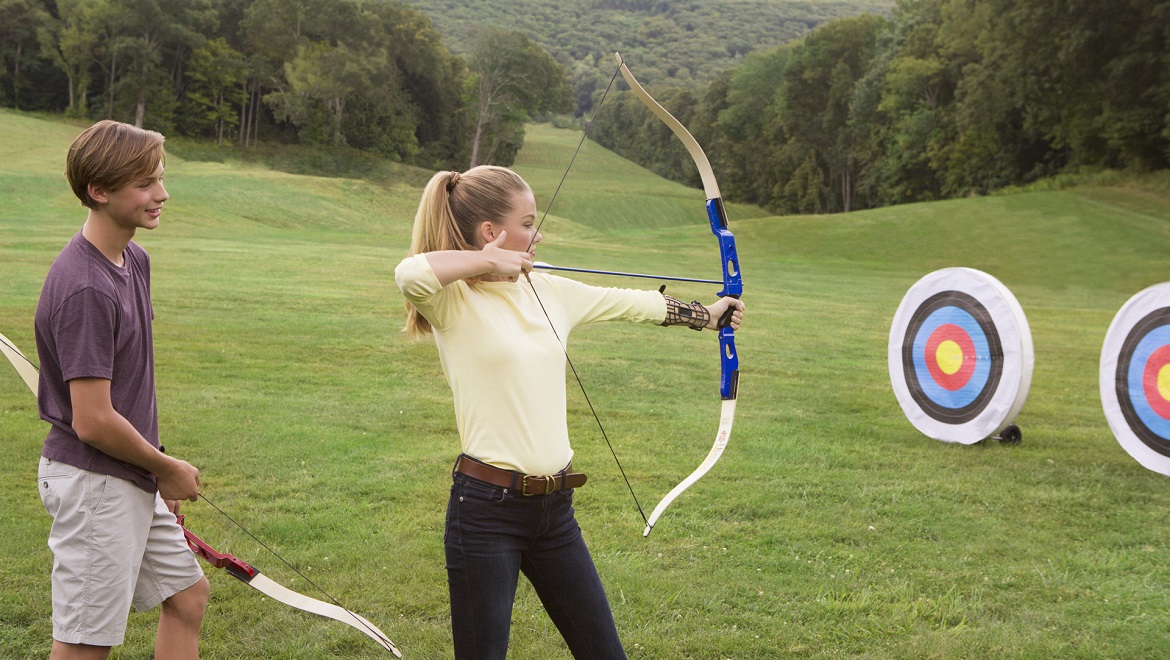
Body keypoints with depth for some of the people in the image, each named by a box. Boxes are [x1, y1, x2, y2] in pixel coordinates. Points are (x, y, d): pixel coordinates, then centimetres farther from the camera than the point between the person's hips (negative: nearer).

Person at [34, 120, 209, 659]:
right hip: (93, 483, -10)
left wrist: (160, 467, 13)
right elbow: (93, 422, -24)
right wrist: (167, 468, -10)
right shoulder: (84, 288, -24)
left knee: (187, 595, 18)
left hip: (133, 480, 10)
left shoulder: (135, 260, 7)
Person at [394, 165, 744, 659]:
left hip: (555, 508, 6)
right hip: (486, 509, -6)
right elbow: (409, 275, -33)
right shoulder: (454, 301, -10)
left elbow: (629, 303, 23)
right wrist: (489, 261, -20)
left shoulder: (547, 291, 9)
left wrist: (705, 314, 33)